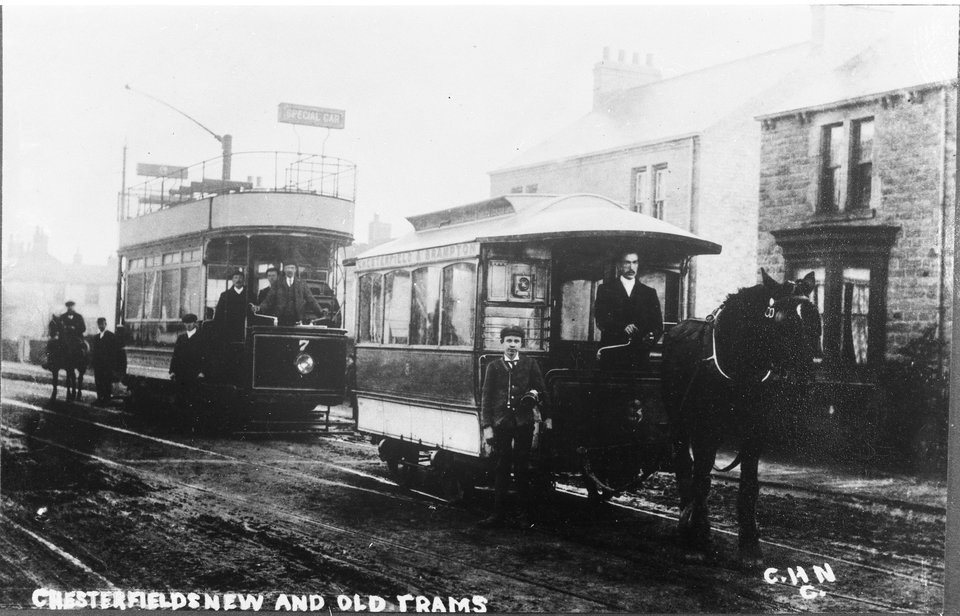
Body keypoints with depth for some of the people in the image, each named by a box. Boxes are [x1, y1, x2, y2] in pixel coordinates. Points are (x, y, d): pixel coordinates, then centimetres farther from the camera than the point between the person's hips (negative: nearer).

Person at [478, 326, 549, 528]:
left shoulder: (530, 364, 7)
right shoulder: (494, 367, 7)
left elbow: (542, 390, 8)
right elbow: (486, 398, 5)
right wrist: (486, 426, -2)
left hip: (523, 423, 0)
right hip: (500, 423, 1)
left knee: (523, 469, 3)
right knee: (500, 469, 3)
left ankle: (525, 515, 9)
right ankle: (499, 514, 7)